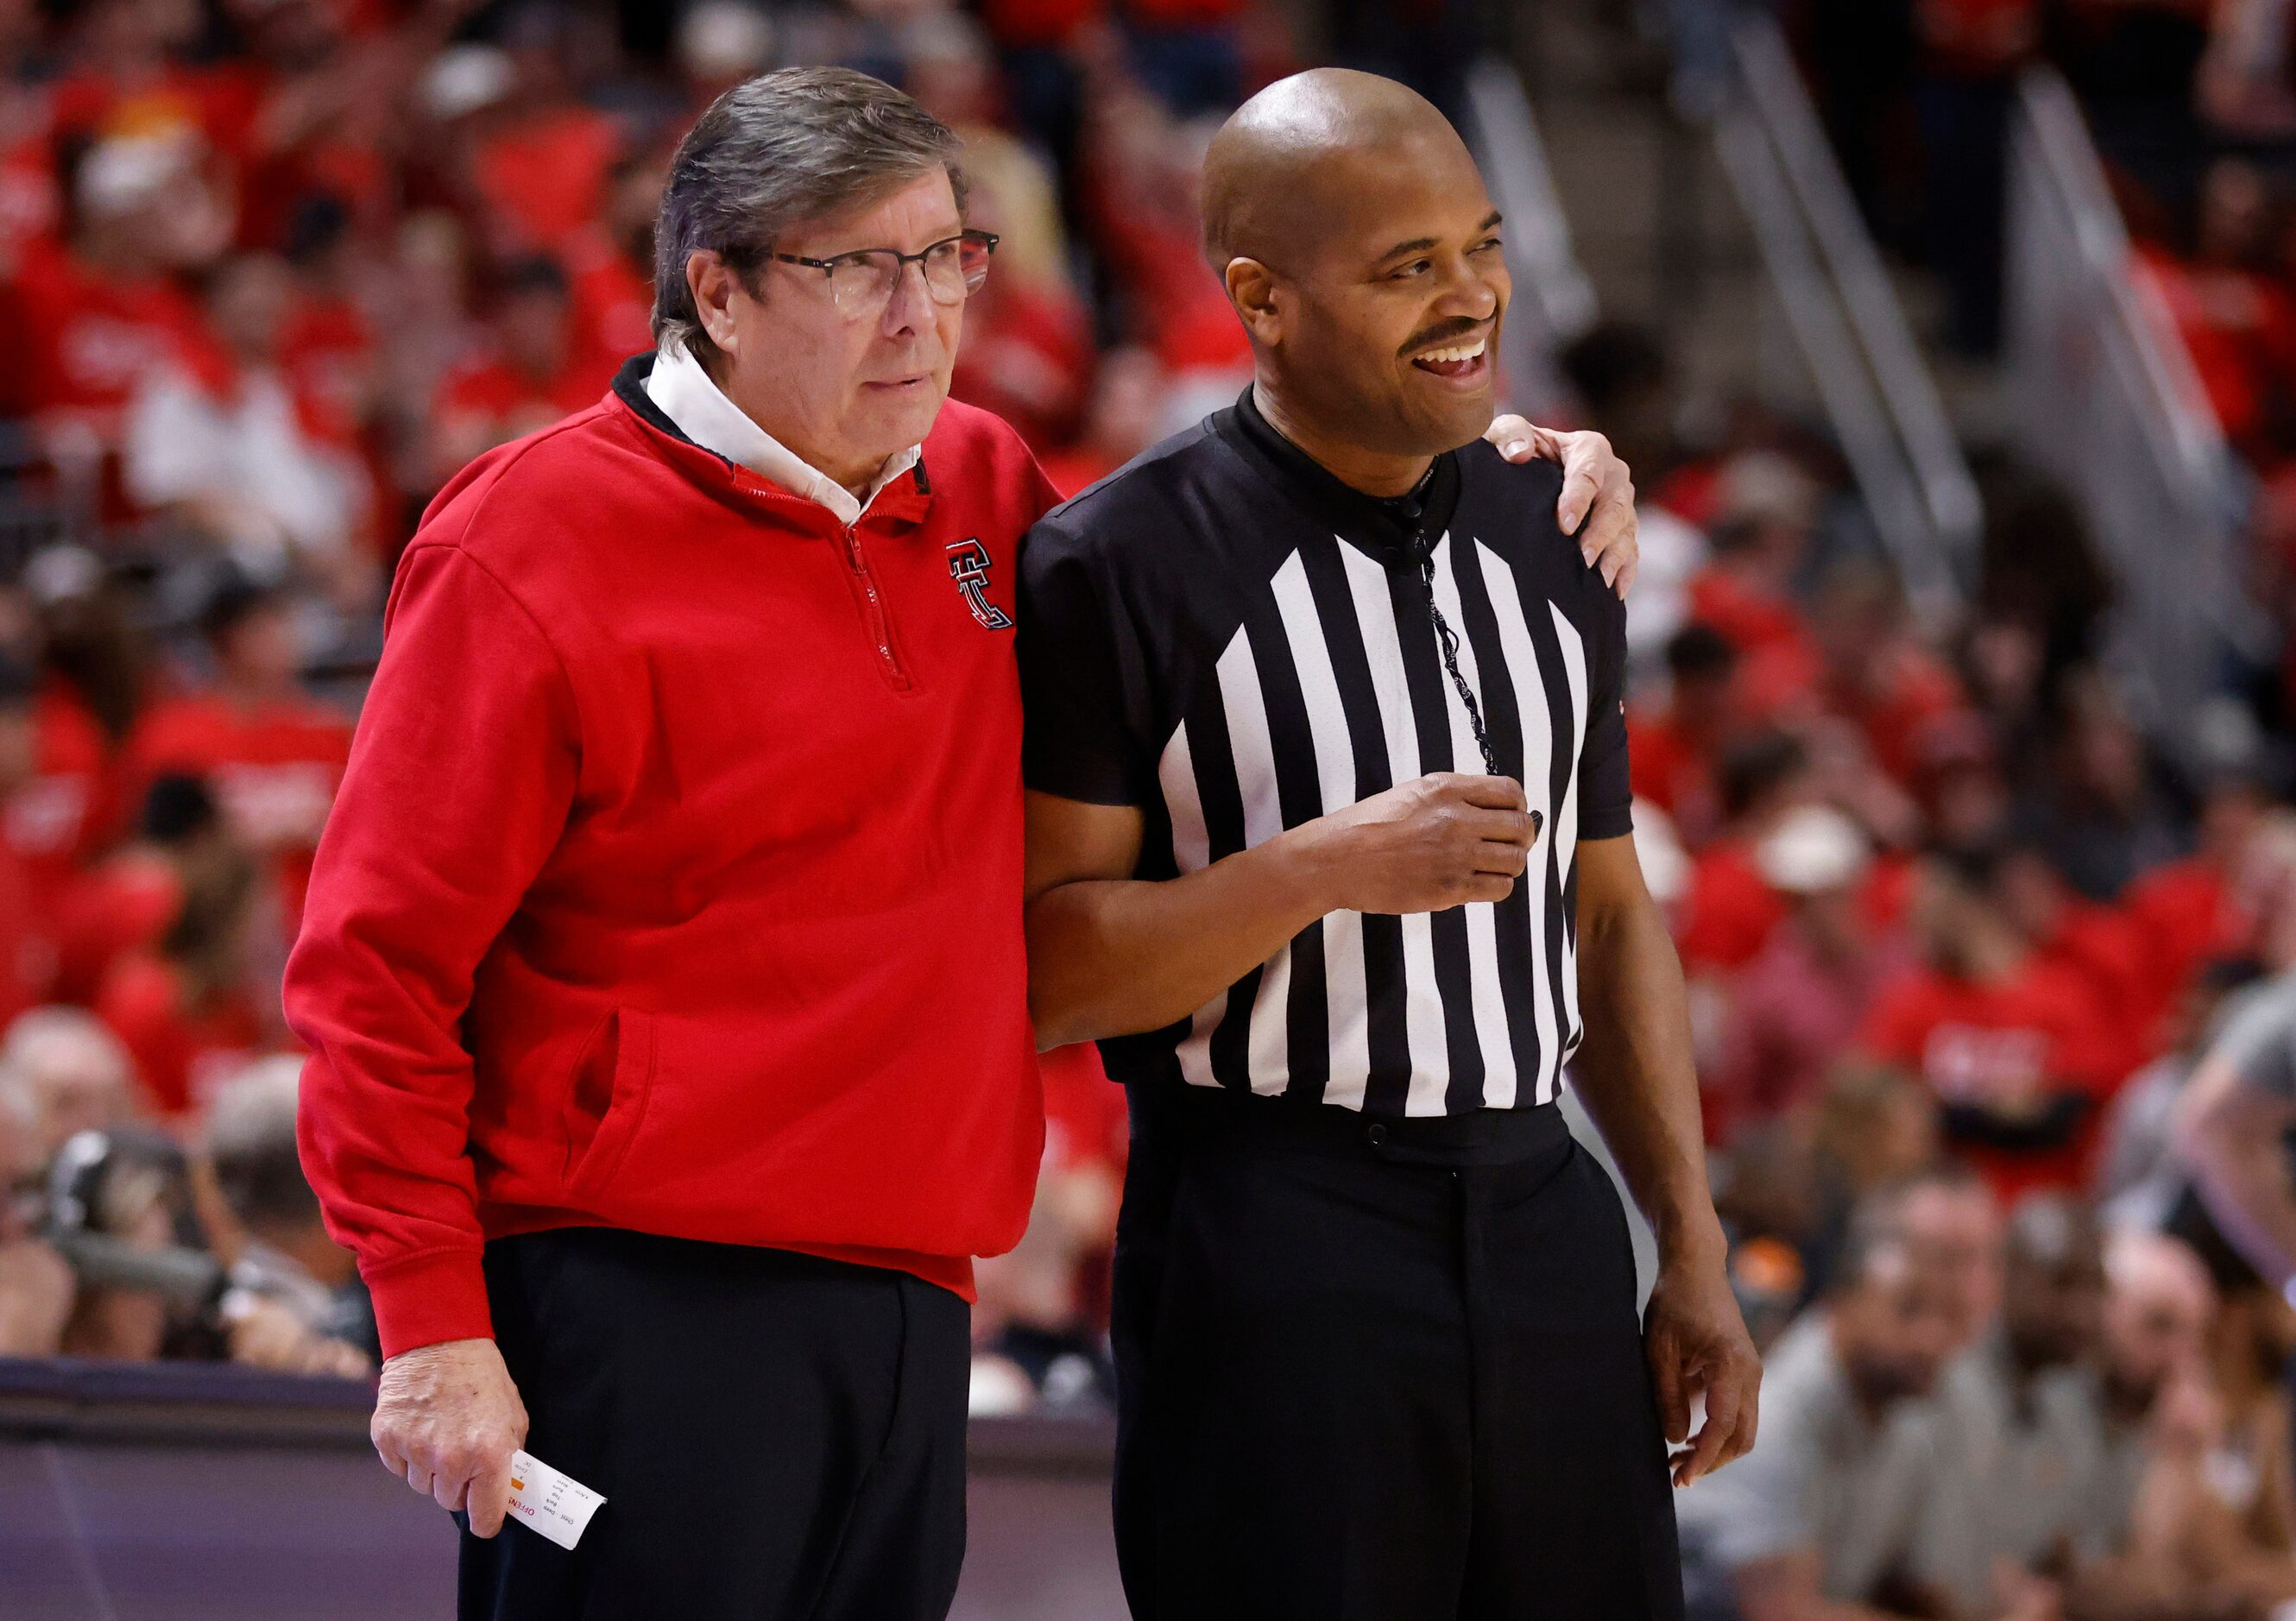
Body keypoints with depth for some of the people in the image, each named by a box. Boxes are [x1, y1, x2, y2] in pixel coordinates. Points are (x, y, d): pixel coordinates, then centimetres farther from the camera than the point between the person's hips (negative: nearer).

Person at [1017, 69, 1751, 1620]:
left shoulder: (1550, 546, 12)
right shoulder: (1117, 569, -8)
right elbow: (1041, 970, -11)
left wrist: (1695, 1250, 13)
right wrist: (1332, 867, -22)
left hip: (1546, 1222, 6)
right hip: (1272, 1243, -5)